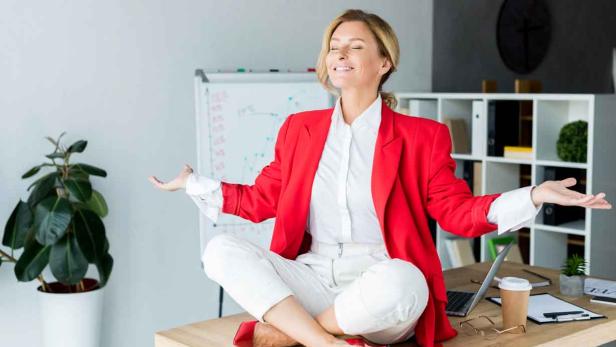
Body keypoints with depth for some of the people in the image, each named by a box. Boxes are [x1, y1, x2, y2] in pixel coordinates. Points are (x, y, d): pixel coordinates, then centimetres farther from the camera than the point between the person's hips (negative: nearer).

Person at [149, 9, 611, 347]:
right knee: (222, 250, -22)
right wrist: (194, 184, 20)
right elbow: (262, 200, 20)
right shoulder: (299, 128, 14)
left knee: (399, 280, -40)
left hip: (381, 285, -2)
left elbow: (457, 212, 4)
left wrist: (533, 196, -9)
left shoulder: (422, 136, 6)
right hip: (311, 280, 3)